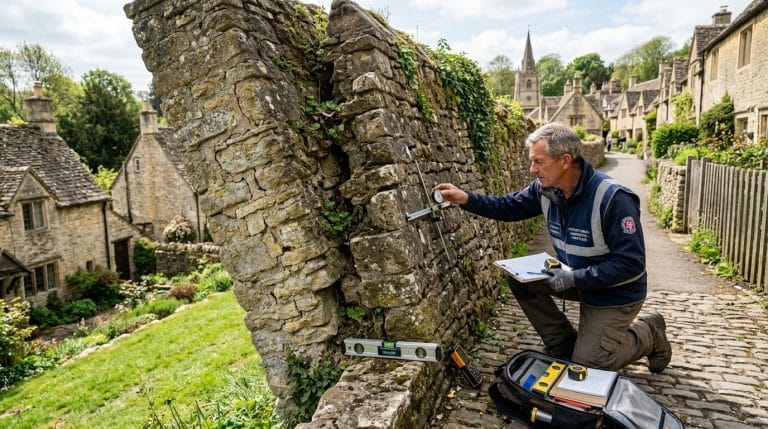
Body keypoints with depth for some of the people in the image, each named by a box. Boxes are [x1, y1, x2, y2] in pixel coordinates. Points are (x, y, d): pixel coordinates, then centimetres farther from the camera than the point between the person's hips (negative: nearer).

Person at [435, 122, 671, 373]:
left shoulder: (614, 199, -32)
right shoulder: (545, 188, -11)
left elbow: (631, 263, -29)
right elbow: (510, 206, -1)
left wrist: (573, 279, -31)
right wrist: (466, 199, -16)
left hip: (616, 293, -6)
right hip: (577, 278, 7)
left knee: (586, 368, -4)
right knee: (520, 278, -8)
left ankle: (649, 333, 20)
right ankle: (564, 343, 8)